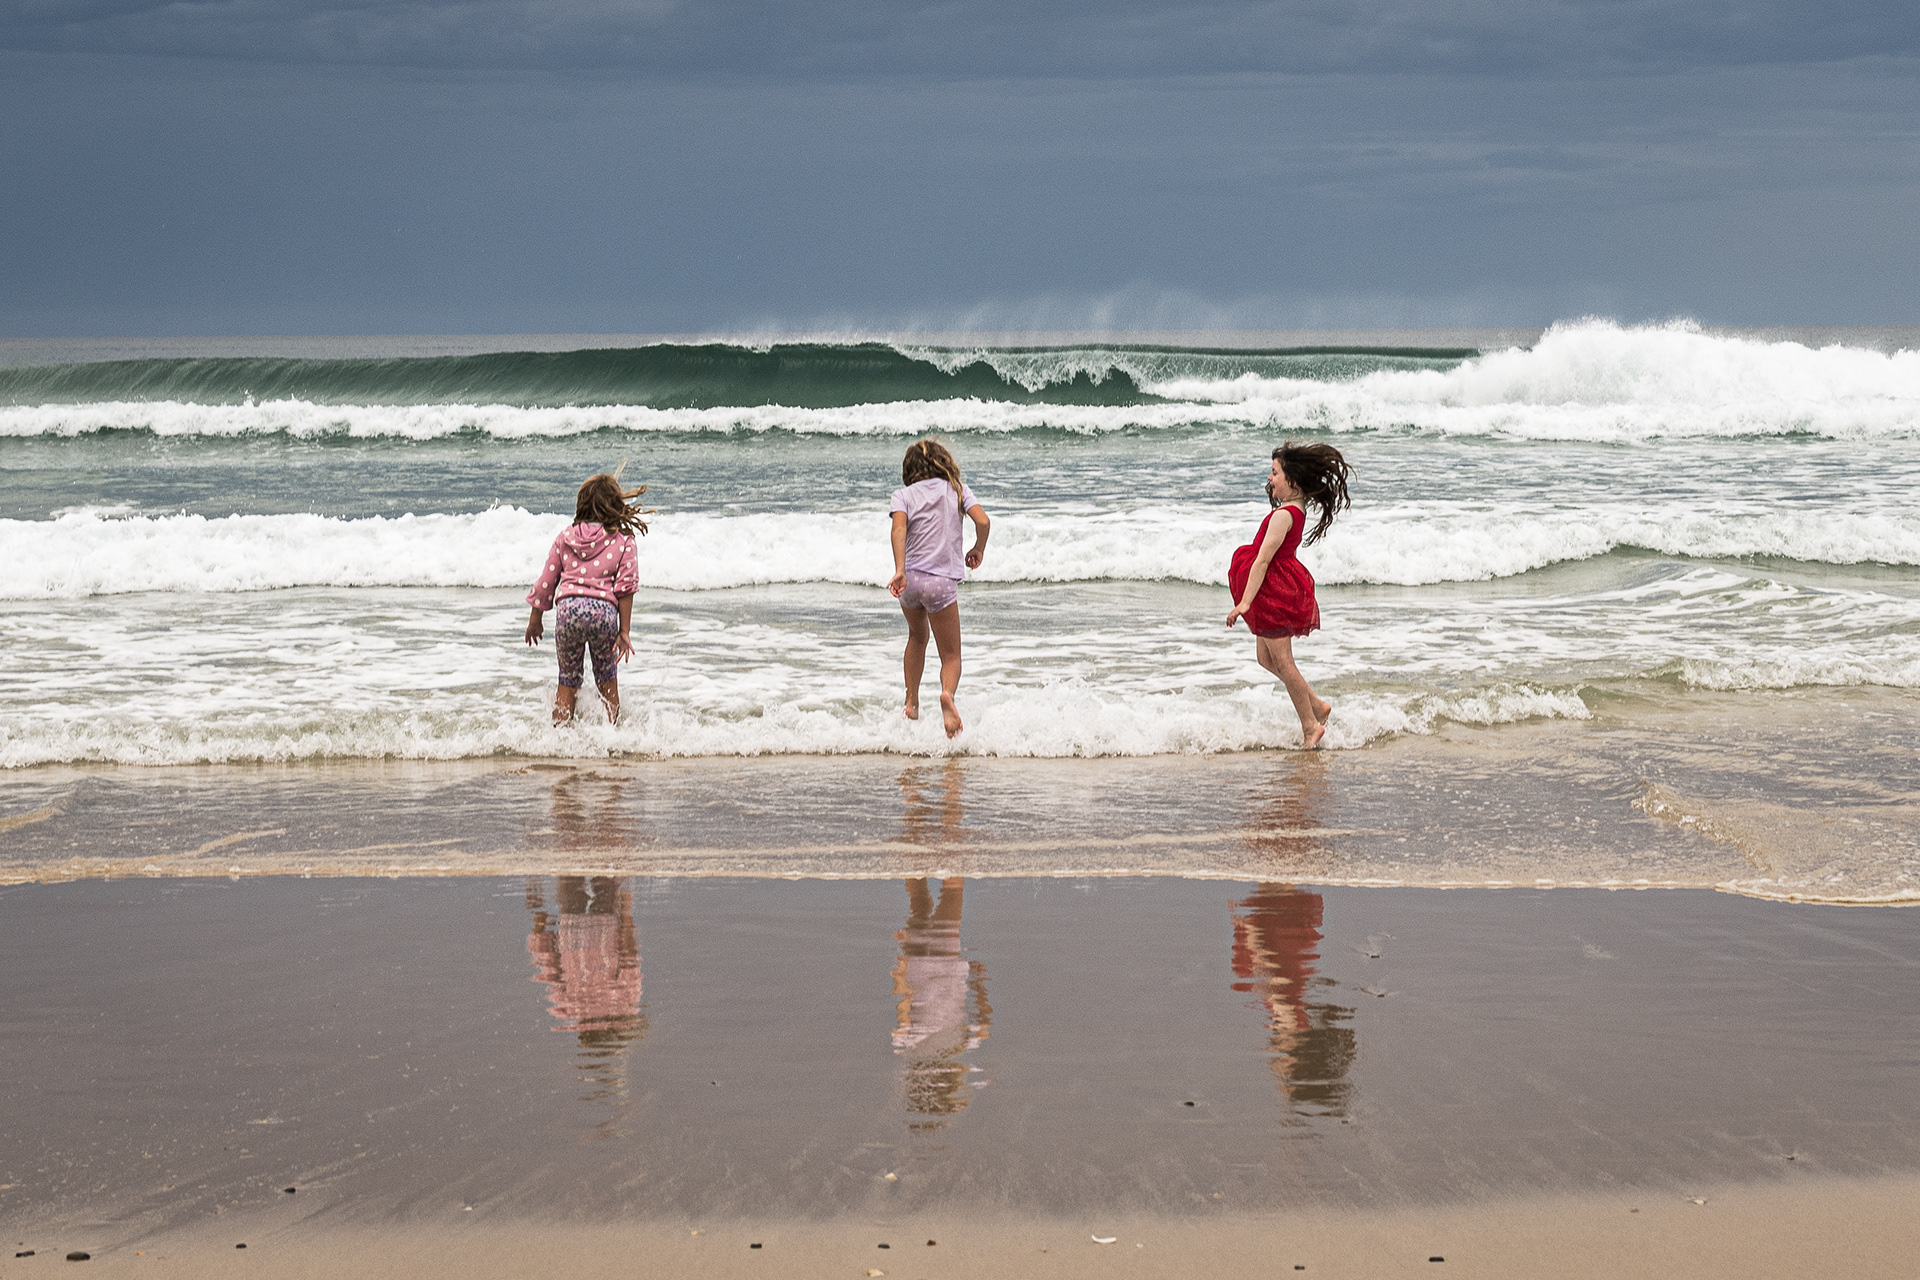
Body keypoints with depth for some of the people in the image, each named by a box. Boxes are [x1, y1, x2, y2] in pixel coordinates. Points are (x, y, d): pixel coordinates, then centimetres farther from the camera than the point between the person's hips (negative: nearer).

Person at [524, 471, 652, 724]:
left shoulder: (566, 537, 13)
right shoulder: (623, 541, 6)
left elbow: (547, 582, 14)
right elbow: (626, 587, -1)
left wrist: (535, 620, 25)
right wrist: (624, 632, 1)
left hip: (568, 608, 1)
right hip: (604, 609, -1)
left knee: (568, 681, 15)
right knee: (607, 679, 17)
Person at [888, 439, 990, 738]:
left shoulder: (904, 495, 3)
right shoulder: (957, 490, 6)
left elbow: (899, 528, -15)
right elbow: (982, 521, -7)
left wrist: (900, 570, -26)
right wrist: (978, 550, 13)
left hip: (910, 578, 2)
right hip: (942, 580, -2)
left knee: (917, 637, 31)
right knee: (951, 656, 4)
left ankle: (912, 702, 30)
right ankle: (948, 693, -29)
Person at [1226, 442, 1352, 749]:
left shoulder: (1284, 515, -22)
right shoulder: (1297, 509, 6)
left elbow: (1263, 560, -24)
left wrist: (1245, 602, -24)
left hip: (1274, 590, -10)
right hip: (1280, 590, 10)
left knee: (1281, 661, 1)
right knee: (1266, 657, 18)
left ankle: (1310, 725, 11)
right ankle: (1317, 705, 24)